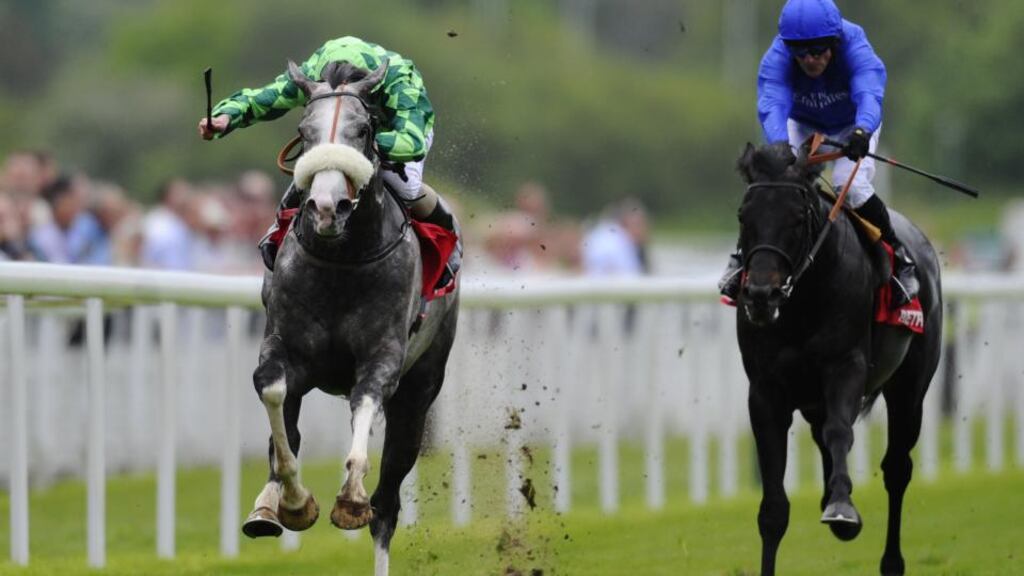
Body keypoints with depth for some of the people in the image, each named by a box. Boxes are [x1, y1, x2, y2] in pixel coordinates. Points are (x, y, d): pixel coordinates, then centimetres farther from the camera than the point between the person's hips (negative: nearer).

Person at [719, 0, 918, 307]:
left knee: (851, 184, -26)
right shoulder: (777, 59, -33)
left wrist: (862, 132, -76)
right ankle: (745, 254, 3)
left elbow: (869, 95, -54)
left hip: (853, 126, -2)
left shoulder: (856, 49, -37)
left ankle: (898, 256, -4)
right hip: (802, 125, 2)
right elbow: (772, 105, -48)